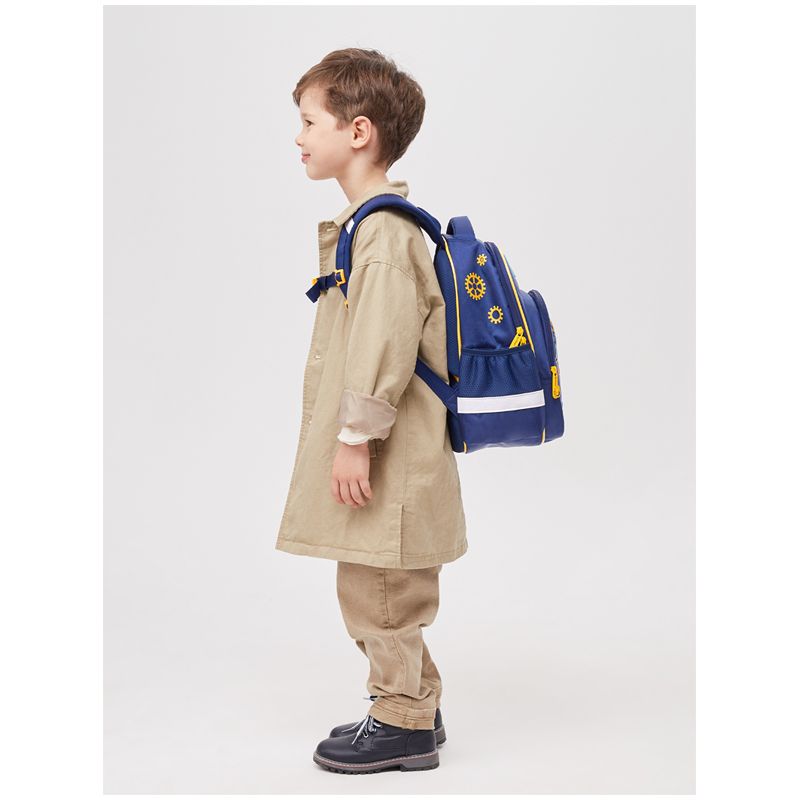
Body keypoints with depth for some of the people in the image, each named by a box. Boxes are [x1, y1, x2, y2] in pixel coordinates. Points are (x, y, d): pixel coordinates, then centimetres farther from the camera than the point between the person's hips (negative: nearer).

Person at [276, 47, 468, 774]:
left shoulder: (381, 230, -18)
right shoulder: (376, 223, 16)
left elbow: (386, 342, -25)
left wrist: (356, 437, -22)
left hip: (387, 462, -10)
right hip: (380, 454, 10)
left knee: (381, 592, 1)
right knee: (376, 591, 18)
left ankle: (404, 724, 15)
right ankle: (411, 709, 31)